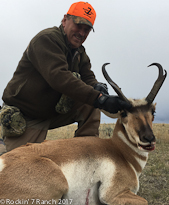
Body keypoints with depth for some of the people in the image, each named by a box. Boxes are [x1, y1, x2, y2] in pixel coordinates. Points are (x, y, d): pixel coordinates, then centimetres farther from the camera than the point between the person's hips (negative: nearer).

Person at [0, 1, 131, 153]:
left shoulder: (80, 53, 8)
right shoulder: (46, 39, -20)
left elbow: (88, 77, -1)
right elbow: (58, 77, -35)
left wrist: (97, 87, -28)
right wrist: (99, 98, -43)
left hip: (55, 111, 7)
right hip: (24, 118, -6)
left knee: (91, 105, -11)